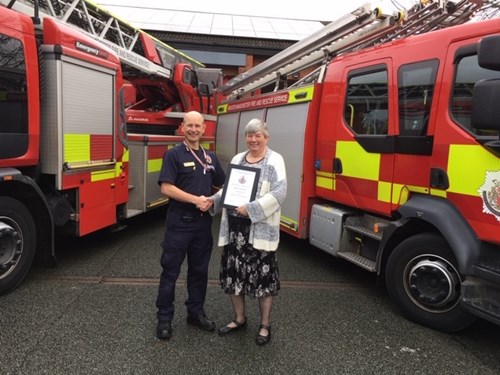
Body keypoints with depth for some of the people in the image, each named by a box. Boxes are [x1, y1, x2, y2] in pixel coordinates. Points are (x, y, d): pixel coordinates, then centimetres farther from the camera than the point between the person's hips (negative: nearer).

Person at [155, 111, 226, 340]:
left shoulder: (210, 157, 11)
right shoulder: (174, 154, -6)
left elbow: (223, 186, 15)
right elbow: (166, 188, -15)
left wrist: (213, 200, -6)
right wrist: (196, 200, -20)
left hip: (203, 222, 5)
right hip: (179, 222, -5)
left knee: (199, 270, 14)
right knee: (171, 271, 3)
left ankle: (196, 313, 28)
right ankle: (164, 318, 16)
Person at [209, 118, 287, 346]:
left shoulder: (275, 160, -4)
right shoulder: (237, 159, 15)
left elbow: (279, 193, -15)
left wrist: (251, 209, -22)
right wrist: (213, 200, -3)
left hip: (260, 229, -6)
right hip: (234, 227, 6)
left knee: (263, 276, 2)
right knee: (233, 273, 12)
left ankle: (265, 325, 21)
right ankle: (239, 318, 31)